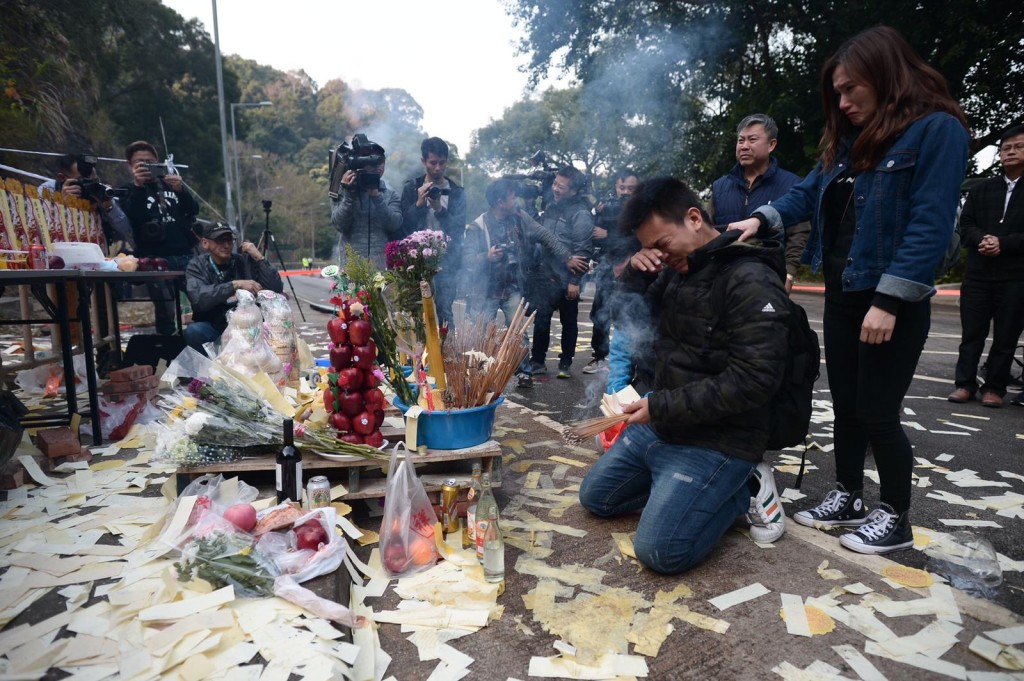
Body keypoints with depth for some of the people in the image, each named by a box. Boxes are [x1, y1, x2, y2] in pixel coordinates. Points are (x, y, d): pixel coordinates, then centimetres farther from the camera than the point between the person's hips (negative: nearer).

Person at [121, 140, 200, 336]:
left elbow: (194, 210, 6)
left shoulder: (170, 183, 21)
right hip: (157, 259, -2)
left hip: (186, 255, 2)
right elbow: (132, 218, -8)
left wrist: (180, 189, -13)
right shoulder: (130, 191, 12)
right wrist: (138, 186, -18)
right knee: (165, 311, -11)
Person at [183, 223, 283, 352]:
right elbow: (198, 298, -22)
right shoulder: (197, 265, -2)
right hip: (214, 328, 0)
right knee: (193, 331, -31)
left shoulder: (245, 261, 0)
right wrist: (235, 285, -30)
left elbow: (277, 289, -9)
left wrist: (259, 257, -14)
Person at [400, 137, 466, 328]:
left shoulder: (456, 192, 10)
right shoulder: (412, 188, 9)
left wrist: (440, 209, -15)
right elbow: (405, 225, 2)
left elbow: (459, 228, 0)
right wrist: (419, 203, -13)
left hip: (447, 262, 0)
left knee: (444, 312, -3)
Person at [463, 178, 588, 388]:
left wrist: (567, 258, 1)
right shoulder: (477, 227, -13)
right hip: (487, 290, -2)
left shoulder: (520, 217, -1)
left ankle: (524, 372, 12)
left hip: (513, 287, 3)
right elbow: (467, 260, -15)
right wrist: (487, 257, -33)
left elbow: (545, 236, 3)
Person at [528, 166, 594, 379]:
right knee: (541, 319, 8)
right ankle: (537, 361, 18)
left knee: (569, 322, 8)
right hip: (544, 275, 6)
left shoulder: (581, 214, -11)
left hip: (566, 279, -6)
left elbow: (584, 250, -16)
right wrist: (535, 268, 14)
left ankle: (565, 364, 19)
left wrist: (575, 280, -19)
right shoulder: (553, 208, 12)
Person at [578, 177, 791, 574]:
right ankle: (706, 490, 15)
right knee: (595, 497, 15)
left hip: (717, 440, -8)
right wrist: (636, 271, -6)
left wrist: (660, 406, -23)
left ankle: (742, 489, 5)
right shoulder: (677, 270, 5)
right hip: (662, 423, 9)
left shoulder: (751, 281, -20)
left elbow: (752, 381, -26)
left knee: (660, 551, -18)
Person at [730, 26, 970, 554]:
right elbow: (808, 193, 10)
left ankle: (896, 519, 20)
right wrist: (762, 218, -9)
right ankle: (848, 498, 29)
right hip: (841, 295, 7)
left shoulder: (938, 130, -10)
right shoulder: (847, 141, 13)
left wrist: (889, 302, -22)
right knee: (845, 406, 14)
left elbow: (930, 225, -17)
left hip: (893, 302, -7)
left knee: (877, 412, 1)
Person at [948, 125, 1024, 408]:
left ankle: (995, 387, 13)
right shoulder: (981, 189, 13)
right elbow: (966, 223, 5)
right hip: (978, 273, 2)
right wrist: (982, 239, -13)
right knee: (972, 332, 4)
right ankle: (965, 383, 12)